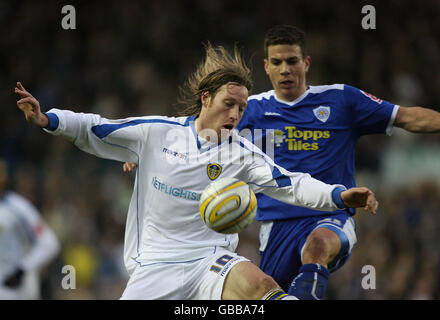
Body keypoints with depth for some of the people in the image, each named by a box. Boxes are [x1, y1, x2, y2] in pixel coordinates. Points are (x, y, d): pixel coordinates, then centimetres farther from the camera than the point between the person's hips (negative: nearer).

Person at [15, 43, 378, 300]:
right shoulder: (157, 133, 1)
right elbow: (94, 131, 8)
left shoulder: (240, 153, 1)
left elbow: (291, 185, -7)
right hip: (155, 266, 0)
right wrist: (48, 119, -6)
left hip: (211, 261, 0)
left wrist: (338, 195, -23)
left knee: (256, 282, -34)